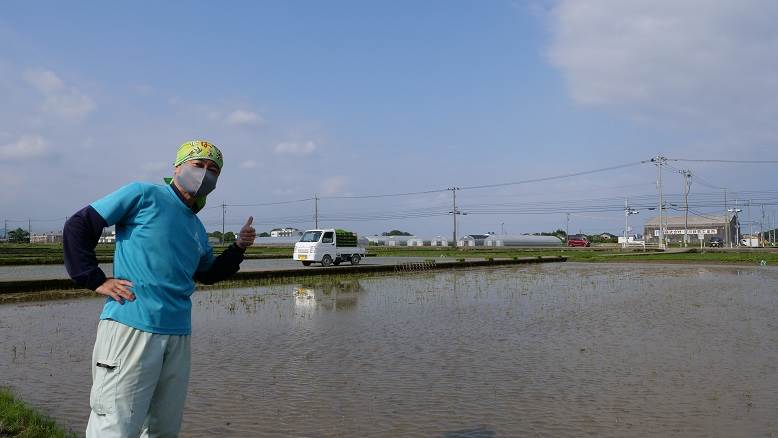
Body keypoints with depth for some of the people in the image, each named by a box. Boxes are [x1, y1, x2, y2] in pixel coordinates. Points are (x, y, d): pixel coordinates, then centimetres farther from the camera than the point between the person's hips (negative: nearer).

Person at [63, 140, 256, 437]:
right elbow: (78, 225, -3)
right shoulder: (144, 195, -2)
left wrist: (239, 247, 19)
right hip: (131, 327, -7)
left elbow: (209, 274, 33)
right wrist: (95, 280, -9)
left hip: (177, 335, 7)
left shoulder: (197, 229, 19)